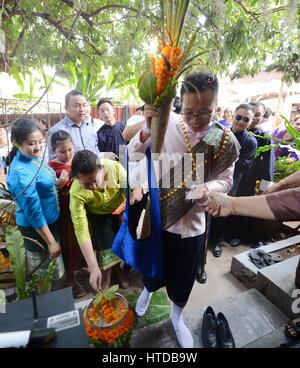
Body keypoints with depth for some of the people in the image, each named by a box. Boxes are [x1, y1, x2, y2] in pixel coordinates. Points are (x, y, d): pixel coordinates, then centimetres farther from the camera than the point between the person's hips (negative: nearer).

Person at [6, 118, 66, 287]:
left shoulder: (32, 157, -2)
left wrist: (60, 183, 0)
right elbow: (33, 211, -25)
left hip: (50, 221, 10)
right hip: (37, 228, -9)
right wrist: (51, 241, -19)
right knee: (44, 275, 12)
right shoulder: (21, 173, -28)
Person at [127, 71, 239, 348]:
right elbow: (134, 157, -13)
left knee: (184, 276, 21)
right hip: (157, 215, -1)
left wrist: (207, 188, -25)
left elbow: (225, 180, -3)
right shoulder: (166, 123, -16)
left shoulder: (224, 139, -9)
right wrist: (147, 130, -32)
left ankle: (177, 317, 54)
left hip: (192, 221, 2)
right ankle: (148, 290, 61)